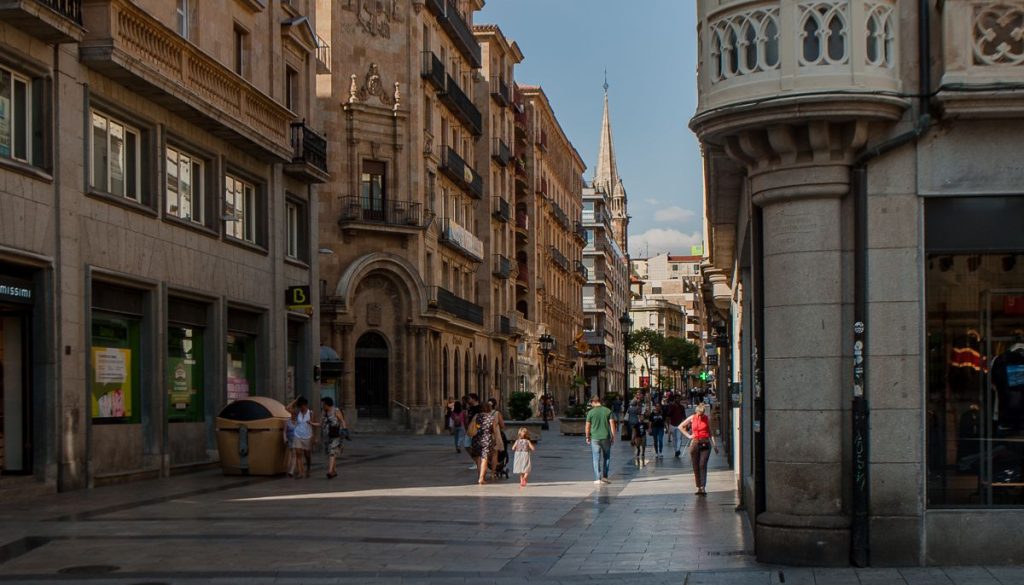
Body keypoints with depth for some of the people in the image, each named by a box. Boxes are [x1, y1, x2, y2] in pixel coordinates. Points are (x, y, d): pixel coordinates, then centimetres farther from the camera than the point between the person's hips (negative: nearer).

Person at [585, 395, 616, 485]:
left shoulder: (591, 412, -3)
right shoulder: (608, 411, 0)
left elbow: (587, 427, 0)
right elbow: (612, 424, -2)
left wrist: (587, 437, 13)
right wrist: (613, 437, 6)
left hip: (595, 438, -1)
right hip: (606, 437, 1)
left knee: (596, 459, 4)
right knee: (606, 457, 16)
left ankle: (597, 479, 2)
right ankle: (604, 476, 13)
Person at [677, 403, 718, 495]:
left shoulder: (707, 419, 4)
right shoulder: (692, 418, 5)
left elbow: (710, 432, 7)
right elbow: (681, 426, 13)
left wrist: (714, 444, -1)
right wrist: (688, 435, 3)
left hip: (705, 444, -2)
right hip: (695, 443, 2)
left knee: (703, 465, -12)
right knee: (696, 466, 2)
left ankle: (703, 487, -16)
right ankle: (699, 487, 10)